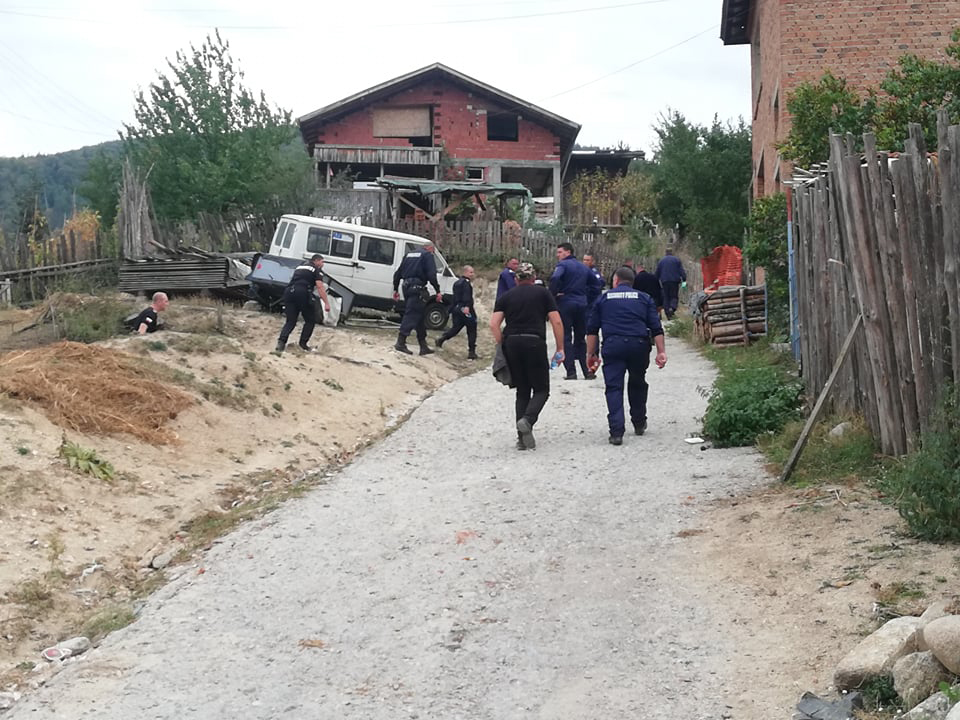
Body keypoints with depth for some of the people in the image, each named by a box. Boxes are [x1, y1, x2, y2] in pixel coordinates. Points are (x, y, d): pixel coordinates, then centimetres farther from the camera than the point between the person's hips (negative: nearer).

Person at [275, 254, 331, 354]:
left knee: (290, 321, 10)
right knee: (310, 320, 10)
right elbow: (320, 287, -4)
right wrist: (326, 303, -10)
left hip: (289, 291, 6)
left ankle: (281, 341, -10)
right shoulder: (316, 269, 9)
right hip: (302, 292, -6)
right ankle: (303, 343, 6)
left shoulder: (300, 267, 31)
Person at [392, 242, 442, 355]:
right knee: (412, 315, -9)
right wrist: (438, 291, -13)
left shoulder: (410, 254, 22)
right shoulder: (428, 255, 0)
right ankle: (401, 342, -16)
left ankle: (423, 346, 15)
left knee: (420, 316, 13)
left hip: (407, 287, 8)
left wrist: (395, 289, 26)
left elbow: (398, 273, 23)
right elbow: (431, 275, -13)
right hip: (417, 288, -8)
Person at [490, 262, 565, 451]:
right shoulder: (543, 293, 9)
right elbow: (556, 322, 2)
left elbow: (494, 324, 2)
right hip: (534, 342, -3)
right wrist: (560, 349, 8)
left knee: (522, 391, 13)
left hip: (511, 344, 3)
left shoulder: (506, 296, 14)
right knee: (541, 389, 7)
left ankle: (523, 437, 7)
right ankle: (527, 420, -20)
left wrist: (502, 345, 11)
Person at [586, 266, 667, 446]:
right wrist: (661, 351, 4)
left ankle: (616, 432, -13)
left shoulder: (604, 298, 14)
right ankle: (639, 424, 33)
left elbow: (592, 329, 10)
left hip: (612, 345, -1)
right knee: (638, 384, 21)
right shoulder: (644, 298, 15)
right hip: (639, 345, 2)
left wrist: (590, 353, 14)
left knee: (613, 387, -1)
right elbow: (656, 327, 5)